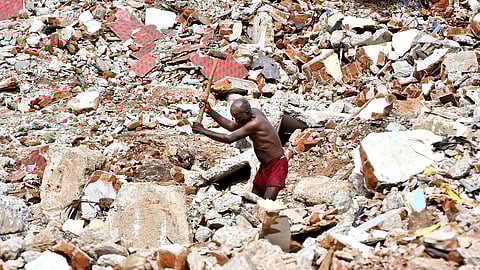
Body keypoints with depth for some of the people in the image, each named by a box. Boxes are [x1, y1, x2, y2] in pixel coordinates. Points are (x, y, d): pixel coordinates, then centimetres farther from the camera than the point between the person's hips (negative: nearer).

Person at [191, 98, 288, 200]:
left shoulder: (255, 123, -27)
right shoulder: (253, 112, 2)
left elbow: (229, 139, -24)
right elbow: (231, 126, 13)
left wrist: (203, 131, -19)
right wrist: (210, 111, 4)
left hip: (276, 165, -10)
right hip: (265, 165, 10)